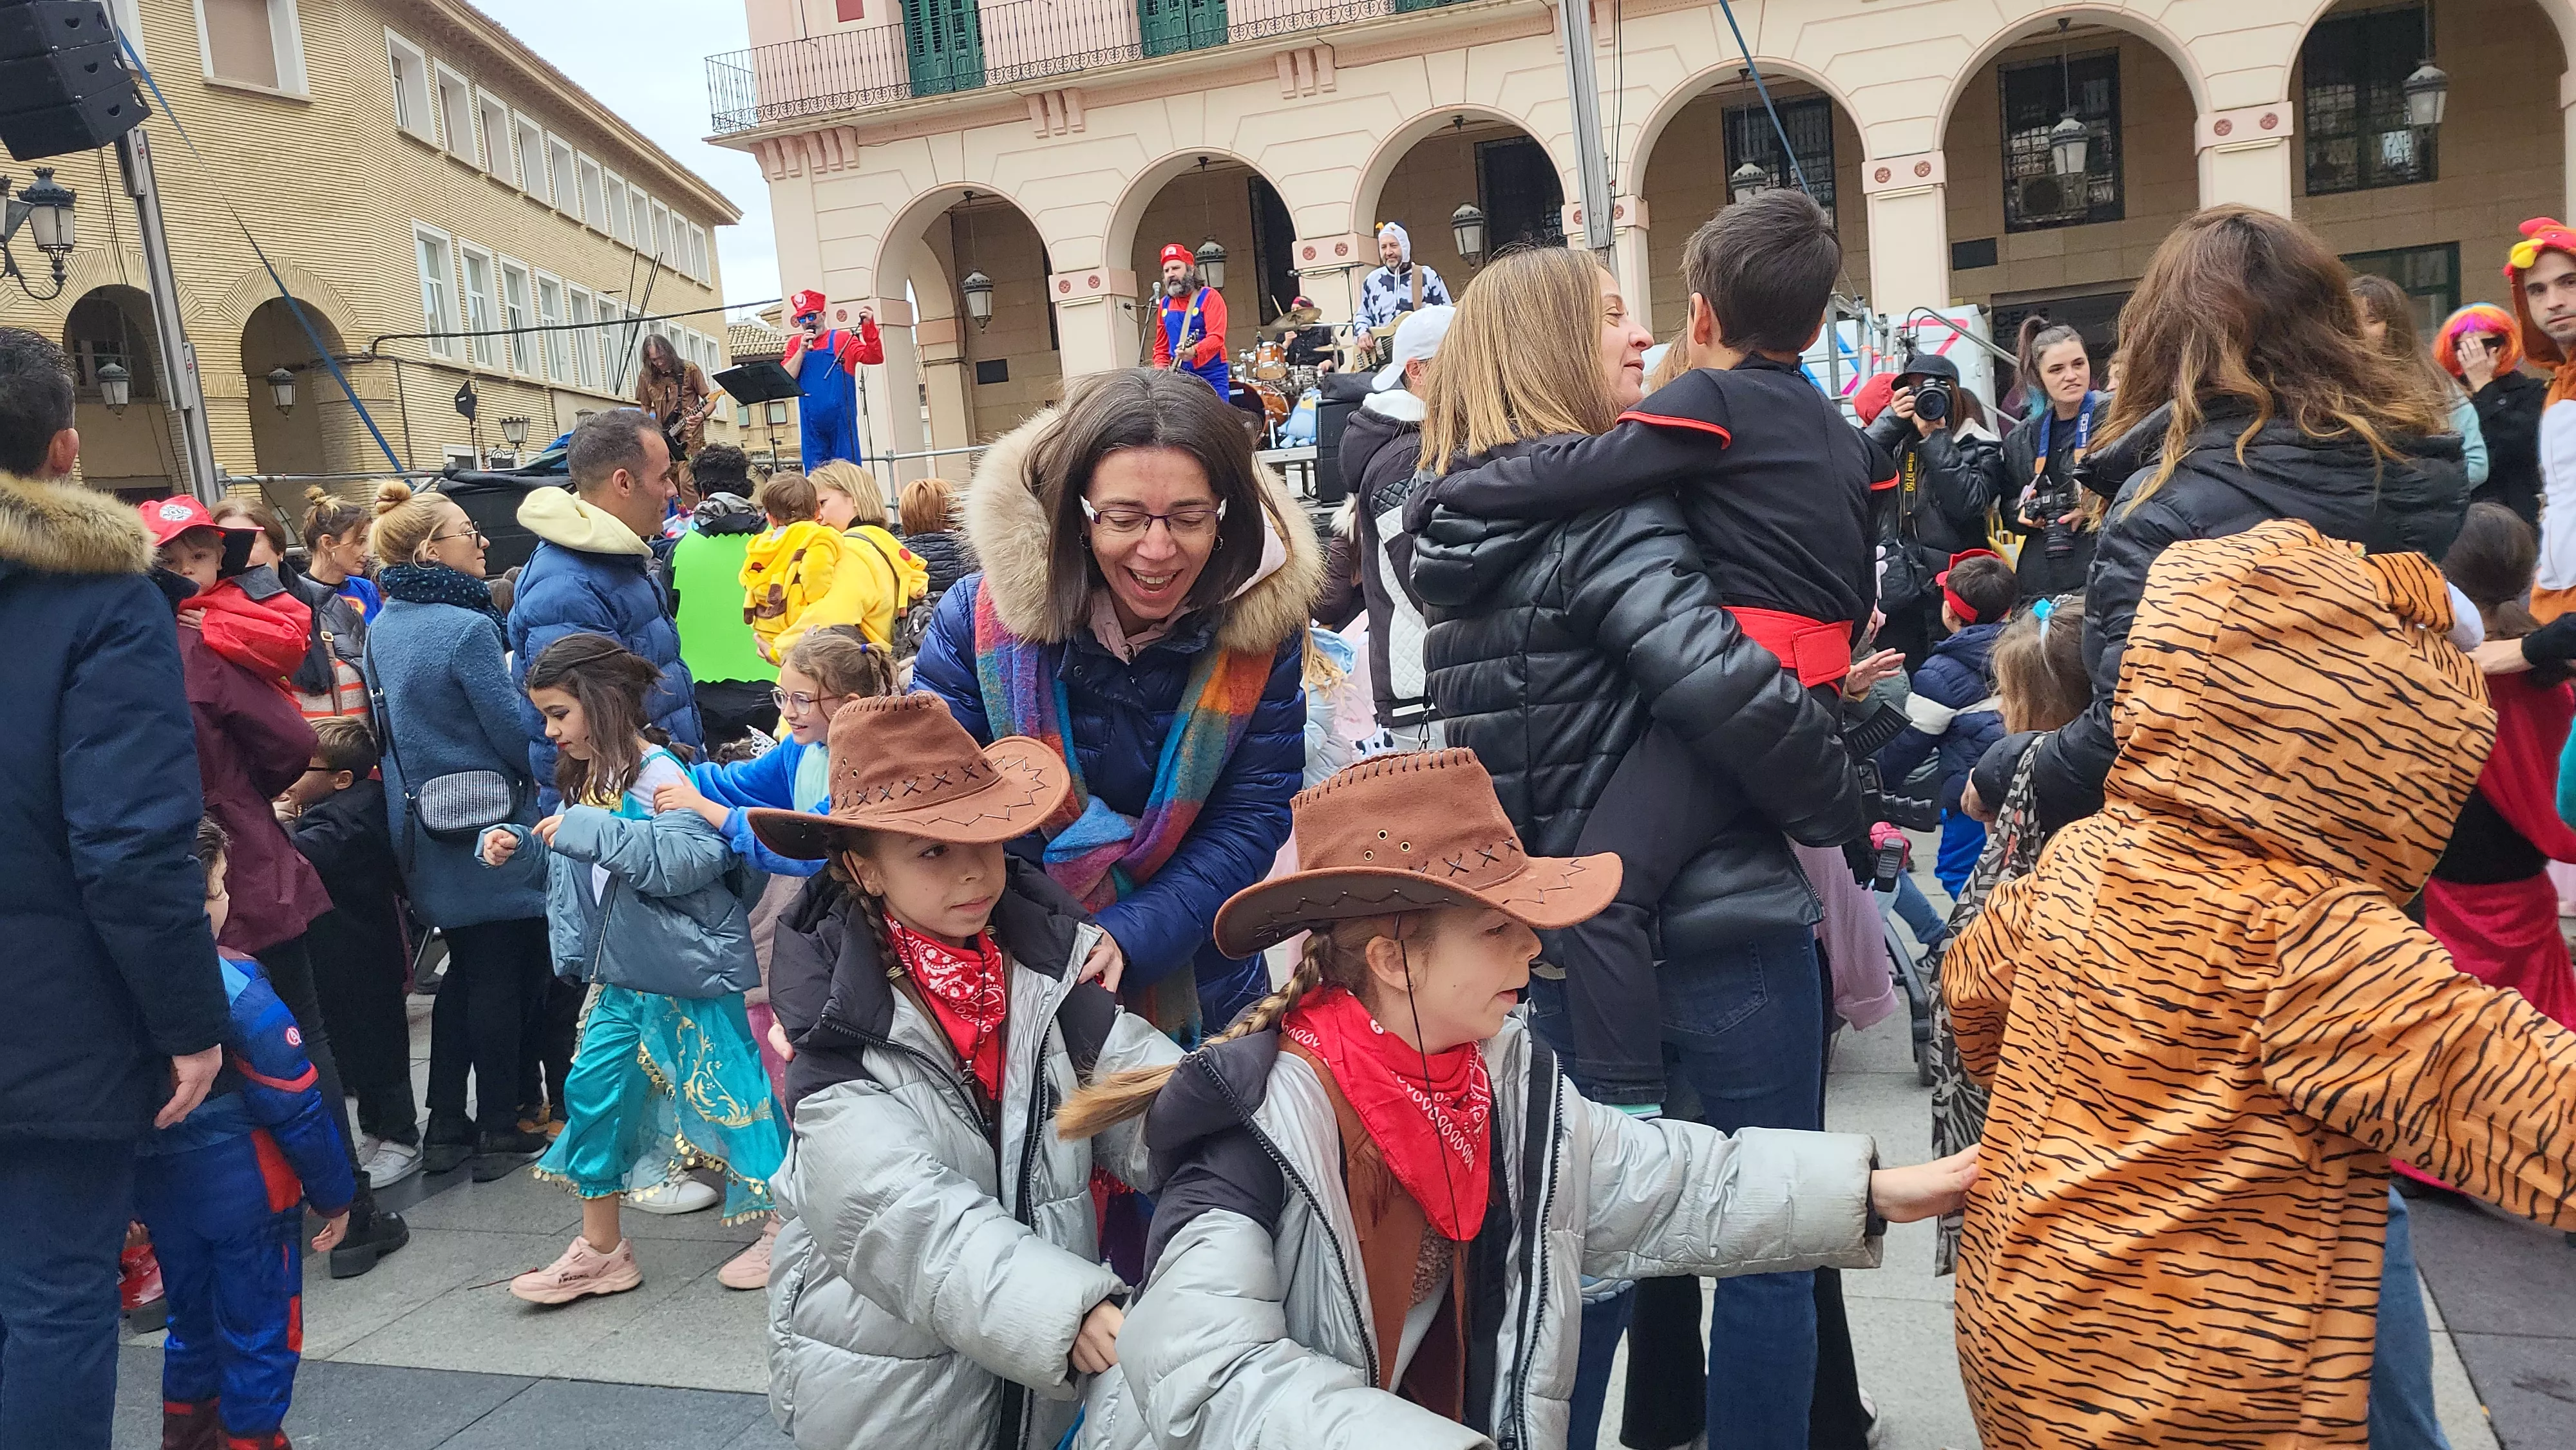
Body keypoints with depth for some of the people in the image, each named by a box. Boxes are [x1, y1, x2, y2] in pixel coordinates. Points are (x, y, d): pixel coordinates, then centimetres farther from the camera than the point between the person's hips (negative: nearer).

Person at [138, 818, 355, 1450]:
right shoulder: (238, 991, -22)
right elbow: (296, 1108, -18)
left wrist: (134, 1199, 18)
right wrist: (334, 1194, -6)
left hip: (162, 1192, 6)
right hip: (243, 1191, -6)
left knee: (191, 1323, 23)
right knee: (260, 1335, 8)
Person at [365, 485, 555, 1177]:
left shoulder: (383, 627, 6)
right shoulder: (465, 628, -20)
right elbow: (513, 730, -16)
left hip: (424, 826, 8)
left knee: (465, 966, 18)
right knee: (503, 976, 3)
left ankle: (445, 1127, 22)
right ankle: (500, 1132, 12)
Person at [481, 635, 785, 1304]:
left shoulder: (658, 775, -18)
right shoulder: (587, 777, 9)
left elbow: (693, 857, -33)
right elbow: (580, 857, 24)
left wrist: (589, 830, -32)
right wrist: (520, 841, 7)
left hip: (686, 970, -9)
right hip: (626, 973, 9)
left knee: (725, 1092, -1)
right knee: (592, 1089, 10)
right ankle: (600, 1250, 25)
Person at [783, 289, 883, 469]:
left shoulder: (842, 339, 2)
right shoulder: (795, 344, 11)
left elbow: (874, 357, -10)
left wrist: (868, 326, -23)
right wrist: (802, 350, -8)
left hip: (841, 420, -3)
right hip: (811, 424, 3)